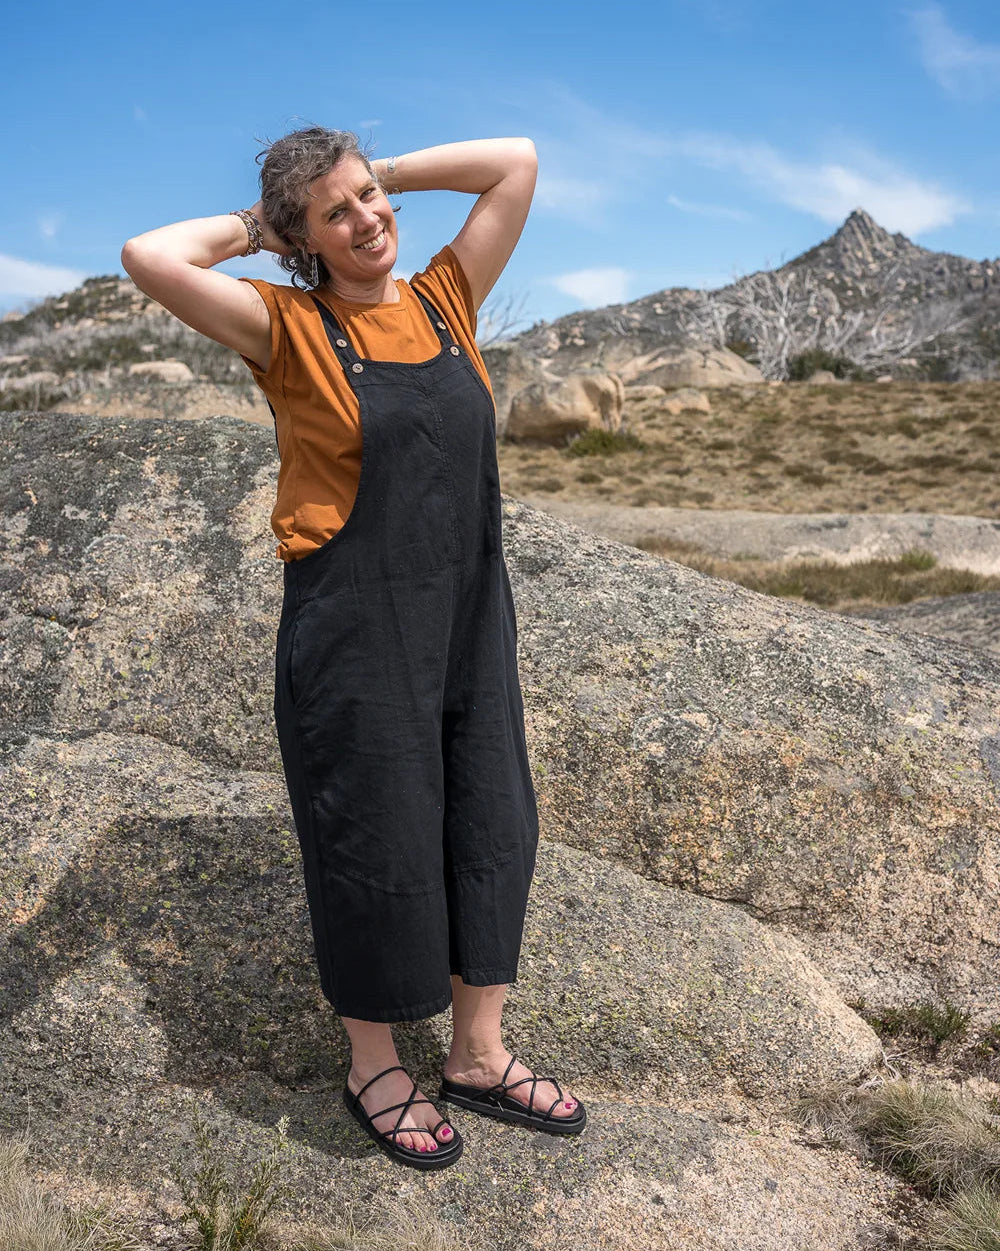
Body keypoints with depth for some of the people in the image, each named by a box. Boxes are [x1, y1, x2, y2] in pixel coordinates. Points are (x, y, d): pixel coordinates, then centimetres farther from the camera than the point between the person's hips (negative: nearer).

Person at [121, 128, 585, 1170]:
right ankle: (373, 1070, 30)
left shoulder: (444, 299, 7)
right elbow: (151, 258, -20)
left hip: (468, 615, 6)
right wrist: (251, 226, -3)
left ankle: (478, 1057, 32)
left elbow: (516, 163, 9)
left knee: (488, 826, 12)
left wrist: (386, 175, 8)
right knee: (375, 843, 6)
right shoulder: (288, 329, -6)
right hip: (353, 630, -5)